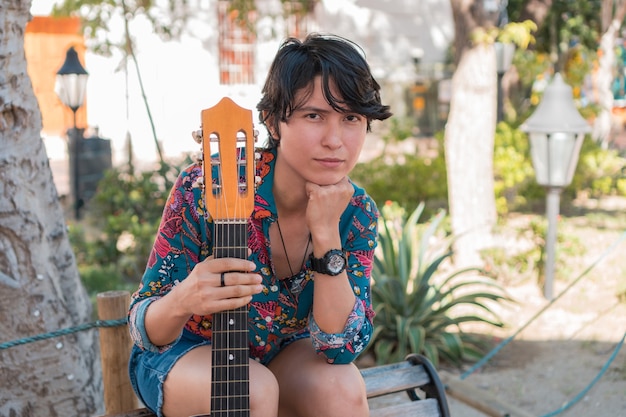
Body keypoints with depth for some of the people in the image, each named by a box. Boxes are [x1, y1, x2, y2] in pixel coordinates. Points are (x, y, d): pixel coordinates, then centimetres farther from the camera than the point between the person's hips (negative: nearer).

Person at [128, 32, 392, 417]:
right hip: (186, 353, -3)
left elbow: (342, 348, -23)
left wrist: (326, 233, -34)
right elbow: (144, 329, -22)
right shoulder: (203, 190, -27)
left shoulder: (357, 212, -17)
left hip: (283, 353, 3)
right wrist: (181, 302, -46)